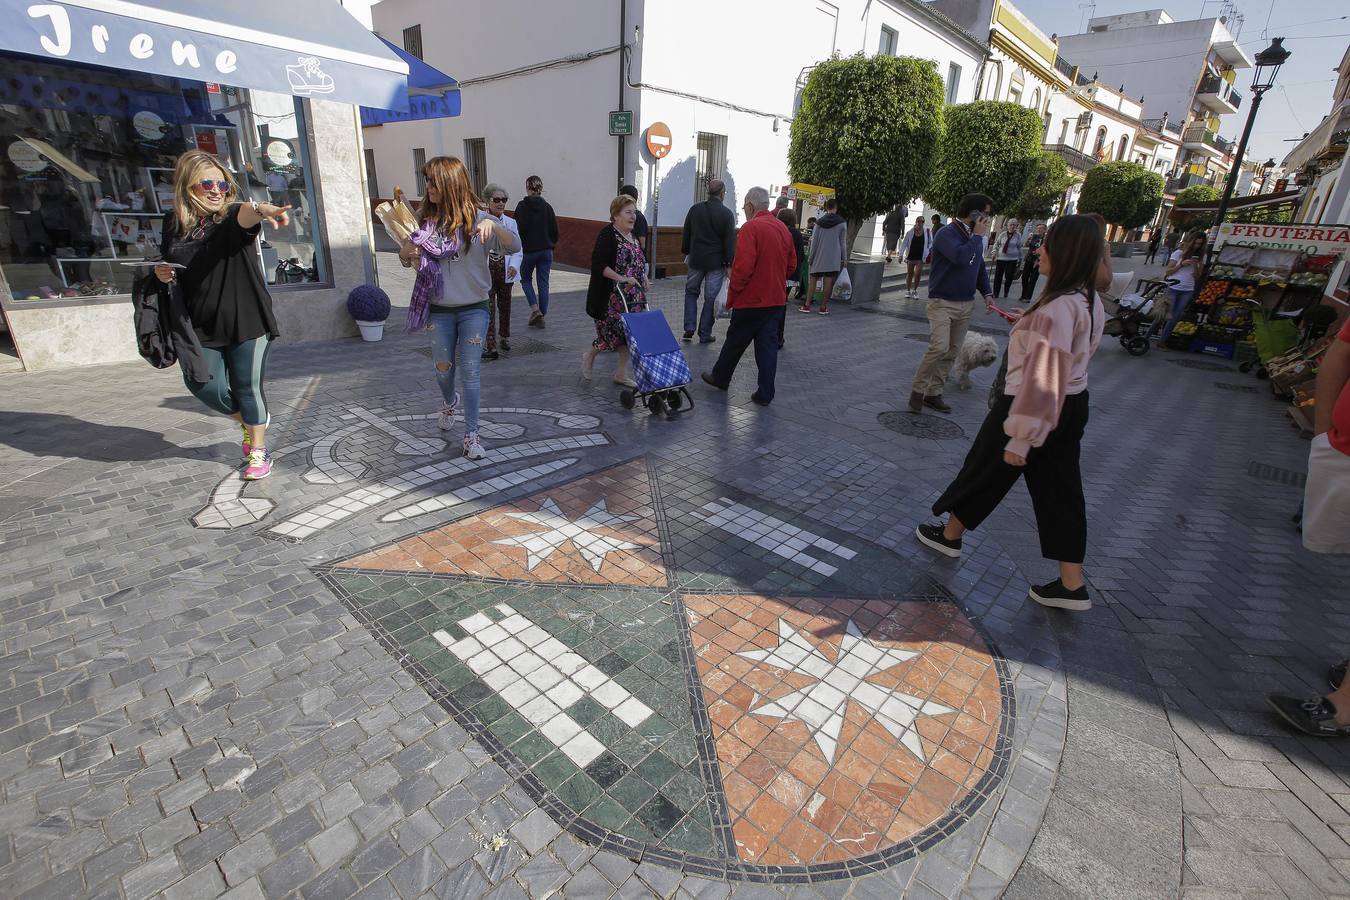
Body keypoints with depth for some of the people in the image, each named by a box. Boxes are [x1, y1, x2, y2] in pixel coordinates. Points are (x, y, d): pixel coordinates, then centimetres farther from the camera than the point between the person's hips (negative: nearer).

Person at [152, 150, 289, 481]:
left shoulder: (233, 216, -6)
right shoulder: (173, 224, 6)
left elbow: (245, 214, -32)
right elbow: (168, 266, 22)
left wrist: (260, 209, -56)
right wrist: (162, 274, -2)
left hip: (245, 321, -4)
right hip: (199, 327, 4)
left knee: (247, 387, 1)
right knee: (207, 387, 0)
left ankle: (258, 450, 18)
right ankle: (250, 421, 31)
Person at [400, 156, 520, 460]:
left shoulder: (476, 217, -8)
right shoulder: (425, 218, 2)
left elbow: (514, 246, -18)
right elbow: (405, 257, 13)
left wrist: (492, 225, -36)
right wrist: (408, 251, -11)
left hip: (474, 308, -3)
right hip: (440, 310, 3)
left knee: (469, 372, -3)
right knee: (443, 369, 14)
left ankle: (471, 434, 7)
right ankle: (450, 403, 47)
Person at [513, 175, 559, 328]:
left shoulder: (522, 206, -7)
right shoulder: (547, 206, 5)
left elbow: (520, 229, -14)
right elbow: (555, 231, 6)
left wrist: (518, 247, -2)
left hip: (529, 250, -3)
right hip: (546, 251, 3)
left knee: (525, 279, 16)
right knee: (543, 283, 6)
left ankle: (535, 309, -3)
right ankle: (541, 317, 9)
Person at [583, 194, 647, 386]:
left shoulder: (632, 235, 14)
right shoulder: (607, 234, -11)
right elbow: (598, 264, -19)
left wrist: (643, 276, 8)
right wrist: (620, 278, -25)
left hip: (633, 297, 8)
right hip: (612, 296, -8)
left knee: (628, 331, 5)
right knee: (613, 330, -4)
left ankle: (622, 373, 14)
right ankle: (589, 356, 23)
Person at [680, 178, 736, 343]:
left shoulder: (695, 209, 3)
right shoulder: (727, 214, -8)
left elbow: (686, 235, 10)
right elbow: (730, 242, -9)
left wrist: (686, 252, 22)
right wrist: (729, 263, -4)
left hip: (696, 260, 3)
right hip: (716, 262, -3)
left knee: (691, 292, 18)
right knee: (711, 298, 5)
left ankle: (689, 328, 7)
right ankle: (704, 334, 9)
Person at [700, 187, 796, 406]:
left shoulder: (751, 227, -14)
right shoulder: (783, 228, 8)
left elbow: (743, 267, -20)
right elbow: (792, 265, 14)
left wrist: (731, 296, -11)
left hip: (751, 300, -6)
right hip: (777, 300, 6)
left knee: (735, 342, 12)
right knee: (768, 345, 8)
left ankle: (720, 377, 31)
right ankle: (765, 394, 9)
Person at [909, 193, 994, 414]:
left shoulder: (975, 236, 12)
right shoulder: (946, 233, -12)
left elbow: (980, 267, 22)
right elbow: (961, 257, -29)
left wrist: (986, 293, 9)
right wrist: (978, 236, -15)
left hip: (965, 304, 8)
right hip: (942, 302, -8)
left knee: (951, 353, 6)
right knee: (939, 347, -20)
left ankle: (933, 393, 14)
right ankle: (917, 390, -5)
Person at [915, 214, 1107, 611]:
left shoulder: (1057, 309, -25)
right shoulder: (1089, 301, 4)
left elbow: (1043, 379, -26)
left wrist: (1020, 437, -23)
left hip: (1038, 408, -9)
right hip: (1072, 406, 9)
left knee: (985, 472, 12)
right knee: (1059, 490, 12)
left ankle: (949, 534, 34)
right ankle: (1072, 585, 19)